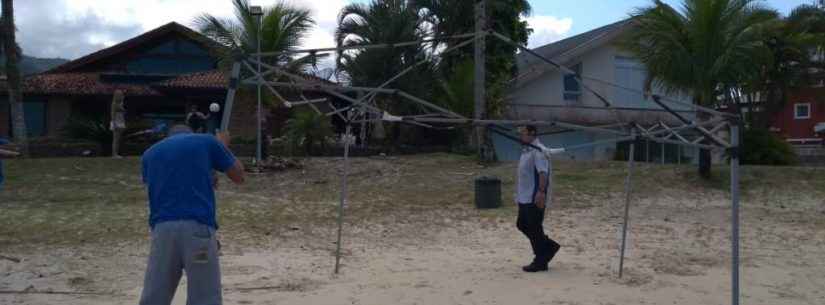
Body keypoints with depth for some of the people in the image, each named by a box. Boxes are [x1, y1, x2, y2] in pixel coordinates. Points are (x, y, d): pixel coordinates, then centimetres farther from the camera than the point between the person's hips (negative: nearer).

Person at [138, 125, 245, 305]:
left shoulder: (150, 153, 21)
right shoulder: (207, 141, 12)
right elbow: (239, 176, 20)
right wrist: (223, 144, 35)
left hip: (162, 230, 3)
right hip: (198, 227, -3)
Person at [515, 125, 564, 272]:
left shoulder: (538, 151, -17)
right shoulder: (526, 150, 14)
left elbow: (543, 173, -25)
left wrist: (541, 192, -31)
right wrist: (518, 195, 23)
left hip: (534, 199, -10)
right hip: (524, 198, 10)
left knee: (534, 229, -2)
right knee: (522, 225, 15)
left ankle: (540, 262, 9)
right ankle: (550, 246, 28)